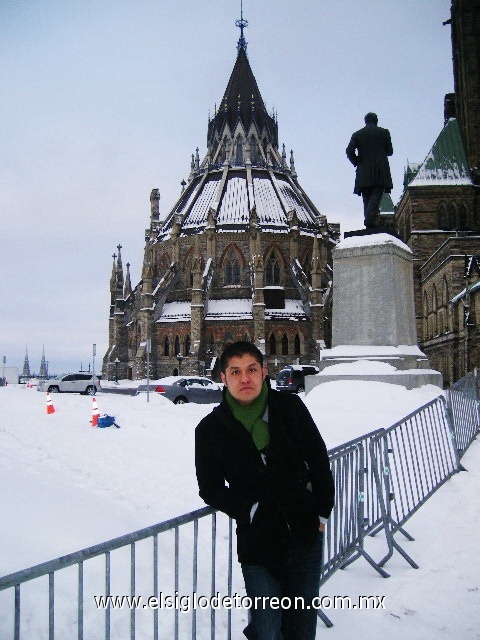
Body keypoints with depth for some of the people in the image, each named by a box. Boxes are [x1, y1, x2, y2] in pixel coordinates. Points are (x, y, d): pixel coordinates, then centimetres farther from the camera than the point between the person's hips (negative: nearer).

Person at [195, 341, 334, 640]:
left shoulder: (291, 407, -3)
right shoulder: (210, 429, -6)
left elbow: (319, 461, 5)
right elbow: (211, 488, 0)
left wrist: (322, 513, 4)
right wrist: (251, 511, -11)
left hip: (306, 535, 2)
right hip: (258, 543, -2)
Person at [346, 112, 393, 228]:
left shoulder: (357, 134, 8)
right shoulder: (384, 132, 6)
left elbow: (349, 151, -4)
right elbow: (390, 151, 9)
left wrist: (357, 163, 9)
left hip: (363, 172, 2)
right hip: (380, 171, -2)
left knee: (367, 198, 6)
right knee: (376, 195, -7)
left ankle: (369, 223, 0)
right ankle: (370, 219, -26)